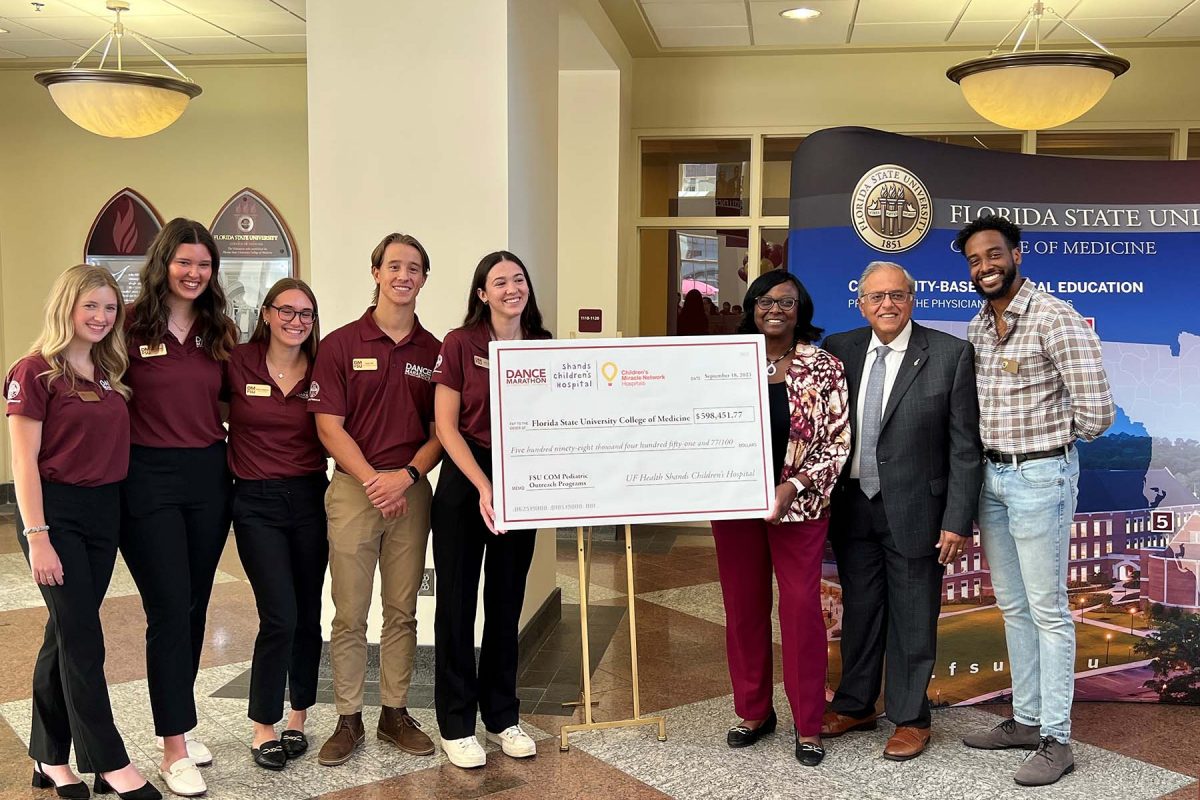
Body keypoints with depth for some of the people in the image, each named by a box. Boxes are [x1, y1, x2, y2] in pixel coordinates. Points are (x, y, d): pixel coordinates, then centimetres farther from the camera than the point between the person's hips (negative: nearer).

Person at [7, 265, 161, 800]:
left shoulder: (109, 372, 10)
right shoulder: (35, 372, -9)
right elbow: (24, 462, -11)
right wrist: (37, 536, -16)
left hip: (104, 511, 6)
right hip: (55, 510, -6)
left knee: (65, 635, 13)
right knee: (83, 641, -3)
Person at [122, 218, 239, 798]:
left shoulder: (221, 330, 8)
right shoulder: (131, 326, -6)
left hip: (209, 474, 5)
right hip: (149, 476, -5)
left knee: (194, 606, 13)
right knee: (170, 610, -4)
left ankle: (180, 721, 30)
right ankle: (174, 749, 6)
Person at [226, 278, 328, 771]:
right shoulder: (238, 364, -5)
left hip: (309, 498, 3)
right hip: (256, 503, -3)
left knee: (308, 616, 9)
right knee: (280, 617, -8)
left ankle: (298, 720, 26)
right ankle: (263, 727, 10)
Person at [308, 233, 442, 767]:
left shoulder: (433, 351, 7)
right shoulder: (340, 344, 0)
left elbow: (440, 432, 5)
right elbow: (329, 427, -5)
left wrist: (406, 476, -11)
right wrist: (374, 481, -13)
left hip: (412, 491, 2)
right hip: (353, 488, -2)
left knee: (402, 611, 10)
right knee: (349, 615, 3)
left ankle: (395, 713, 22)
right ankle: (348, 720, 16)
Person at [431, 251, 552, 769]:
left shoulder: (543, 346, 3)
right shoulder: (461, 343, -8)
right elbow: (446, 426, -9)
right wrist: (483, 486, -18)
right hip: (464, 479, -3)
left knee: (507, 603, 13)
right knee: (457, 602, 4)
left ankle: (502, 717, 27)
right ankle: (456, 724, 17)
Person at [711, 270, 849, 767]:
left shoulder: (824, 367, -3)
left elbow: (839, 442, -5)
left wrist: (794, 485, -15)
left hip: (799, 507, -2)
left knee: (801, 609, 1)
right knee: (743, 608, 10)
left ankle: (808, 725, 16)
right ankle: (754, 712, 26)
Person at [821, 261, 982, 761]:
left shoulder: (950, 355, -9)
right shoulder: (840, 349, 2)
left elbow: (965, 447, -8)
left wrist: (958, 519, -12)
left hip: (914, 510, -4)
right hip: (852, 507, 4)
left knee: (912, 617, 9)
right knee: (858, 609, 17)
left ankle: (910, 719, 26)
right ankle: (855, 706, 35)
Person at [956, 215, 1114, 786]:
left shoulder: (1054, 317, -15)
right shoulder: (978, 326, 9)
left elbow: (1097, 410, -16)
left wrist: (1052, 438, -1)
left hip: (1039, 476, -8)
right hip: (990, 476, 8)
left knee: (1047, 610, 0)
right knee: (1012, 606, 15)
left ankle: (1055, 739, 10)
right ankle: (1026, 719, 28)